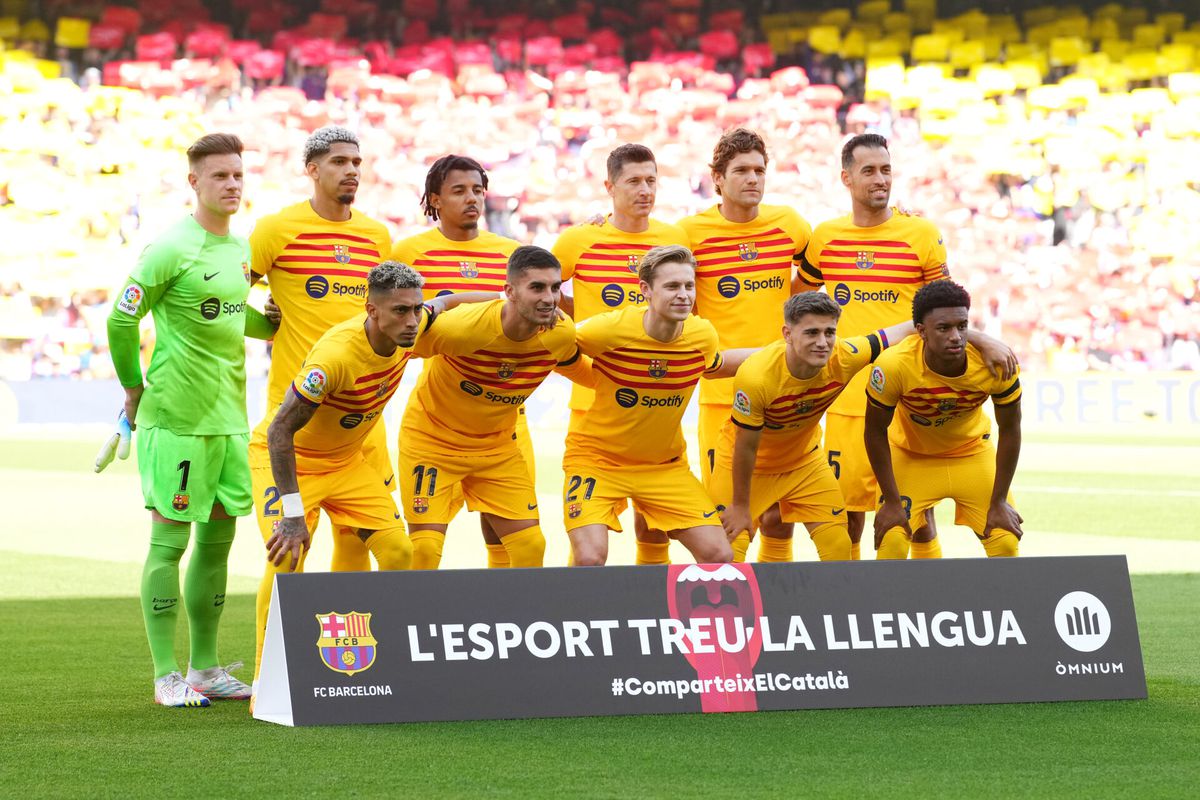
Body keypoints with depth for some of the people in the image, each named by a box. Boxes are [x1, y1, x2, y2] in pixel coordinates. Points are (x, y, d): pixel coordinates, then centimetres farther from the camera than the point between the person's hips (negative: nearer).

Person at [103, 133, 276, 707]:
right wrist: (135, 389, -3)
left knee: (218, 538, 11)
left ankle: (205, 666, 20)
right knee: (170, 540, -3)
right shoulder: (171, 249, -12)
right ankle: (166, 675, 2)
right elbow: (121, 321, -11)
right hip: (176, 419, -8)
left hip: (229, 416, 8)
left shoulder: (240, 248, 12)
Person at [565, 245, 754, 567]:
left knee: (719, 556, -5)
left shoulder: (703, 335, -10)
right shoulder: (610, 329, -23)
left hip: (666, 464, 4)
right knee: (589, 558, -23)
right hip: (596, 457, -4)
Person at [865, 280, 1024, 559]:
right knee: (891, 541, -16)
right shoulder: (894, 366, -34)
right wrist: (892, 501, -14)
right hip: (910, 455, -2)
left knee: (1006, 543, -5)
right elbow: (875, 432, -17)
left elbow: (1010, 431, -12)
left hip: (973, 453, 2)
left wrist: (999, 502, -9)